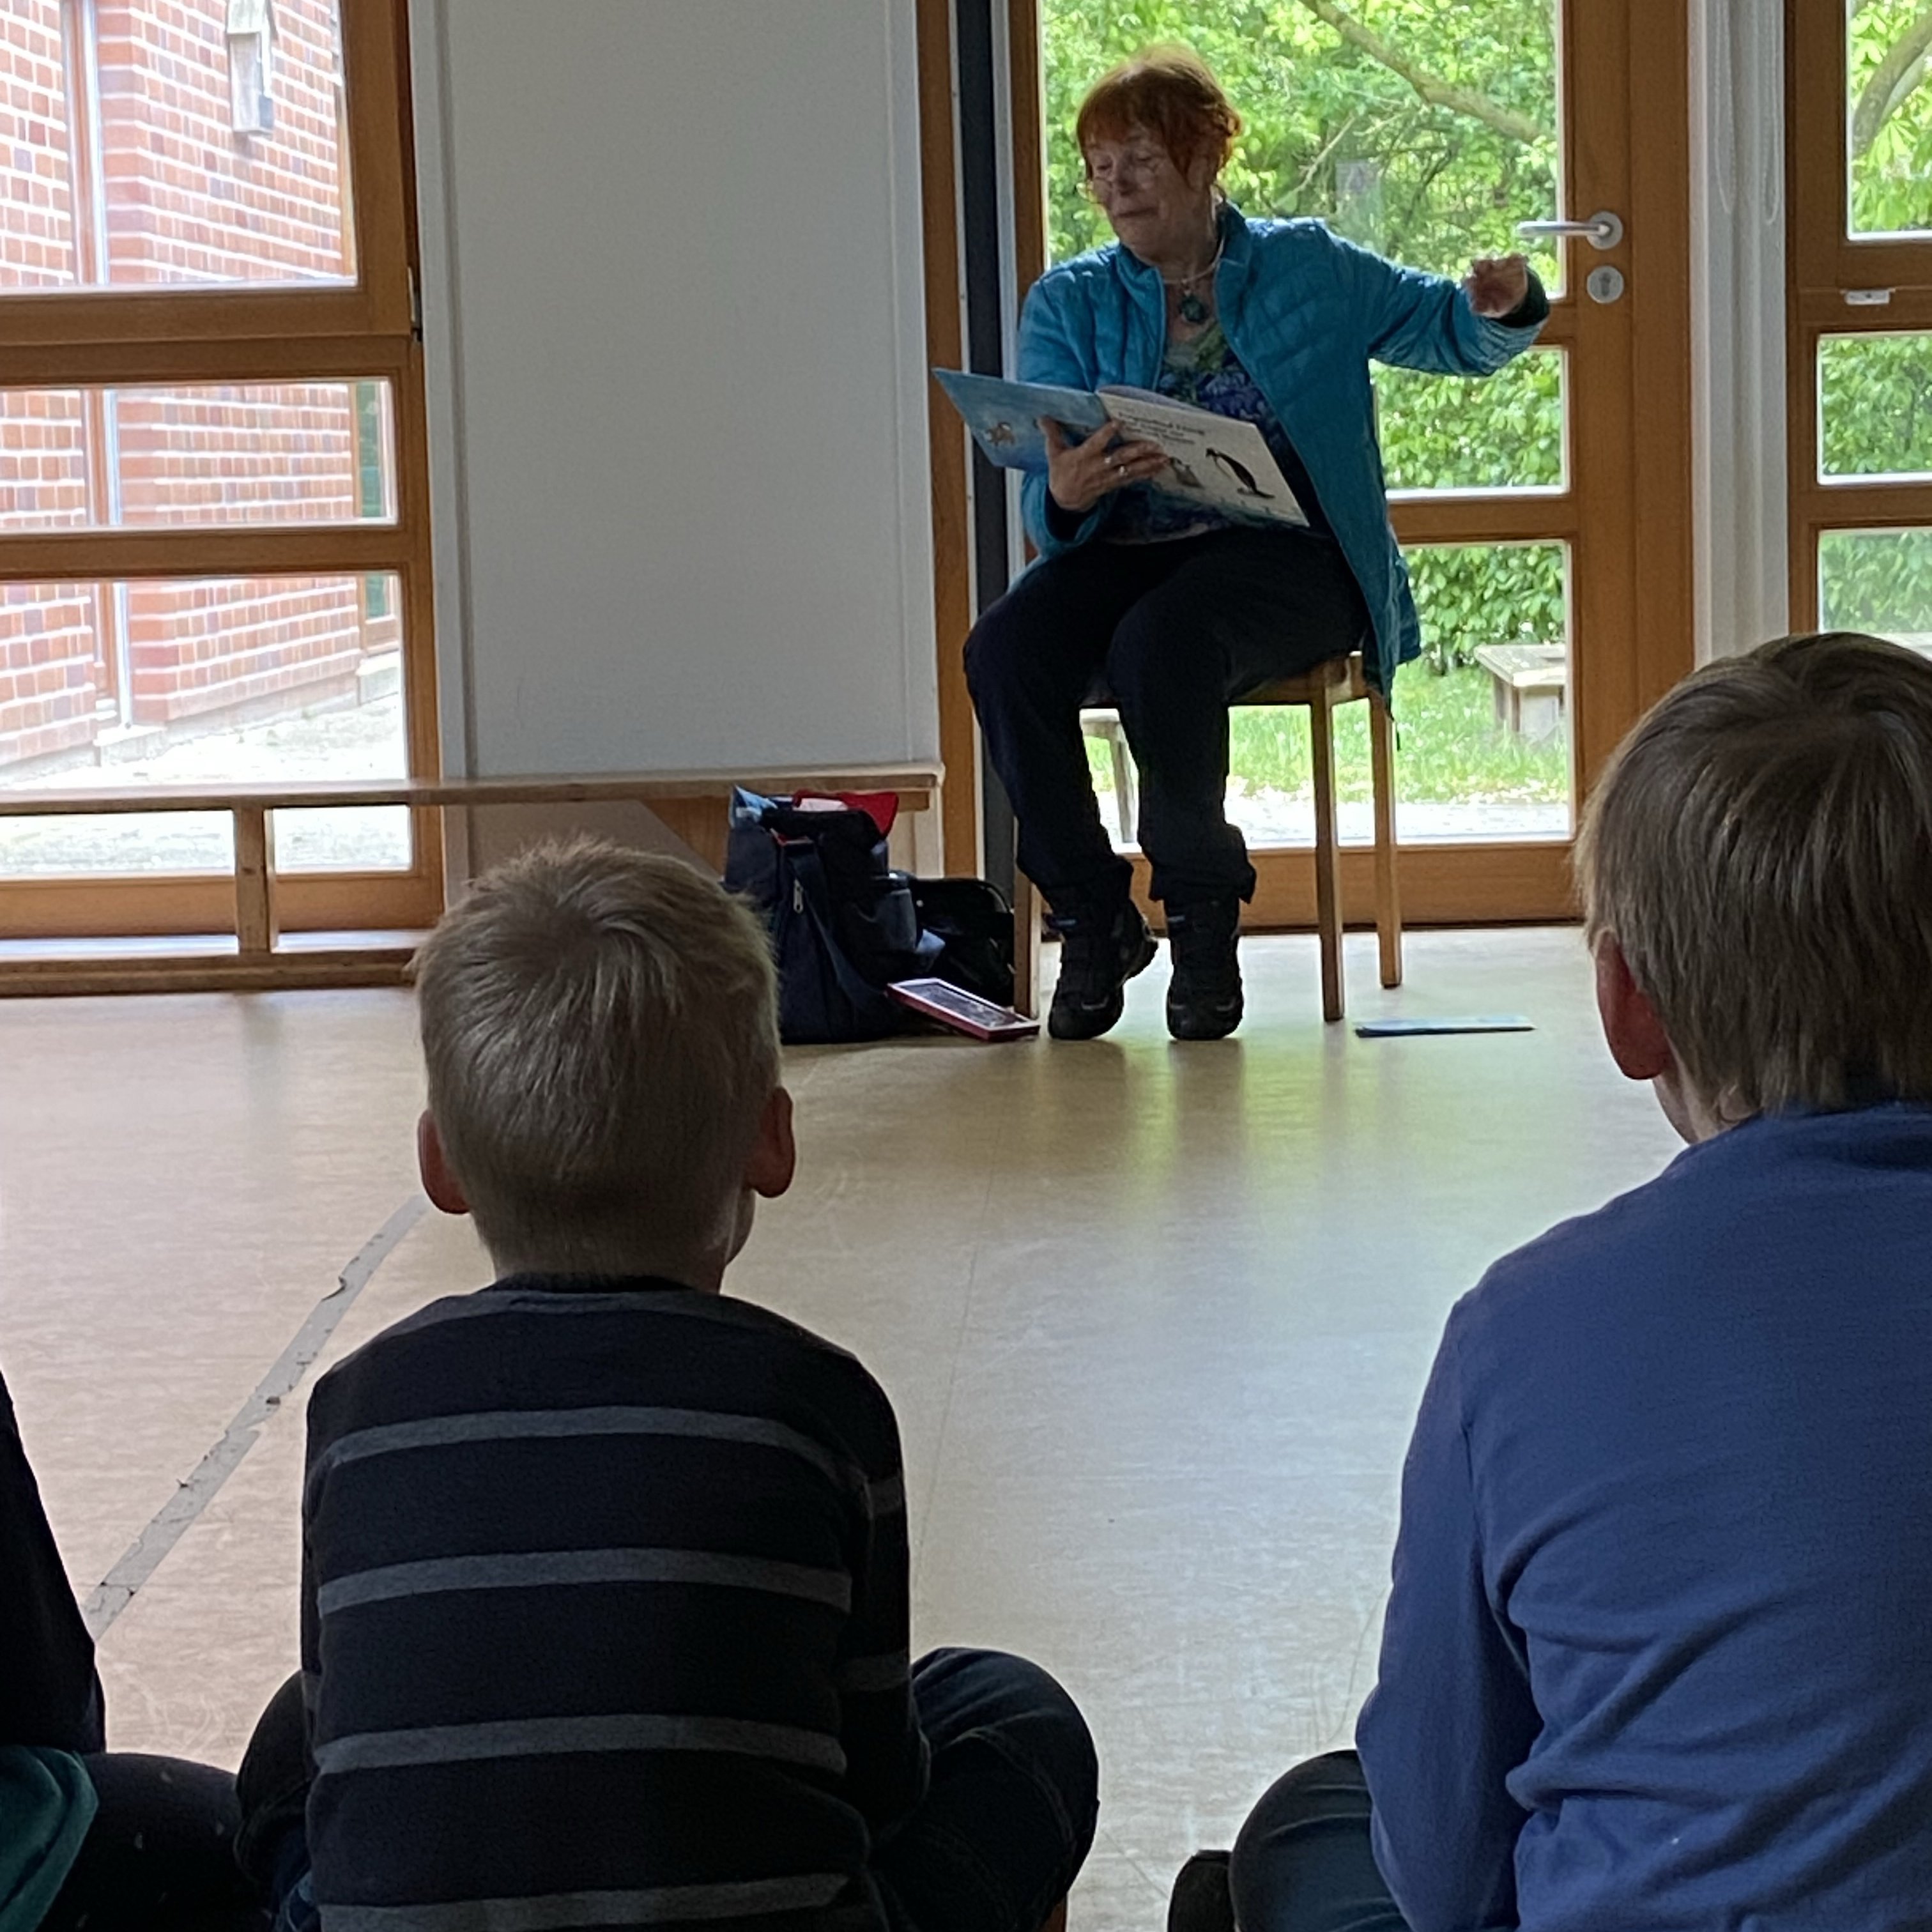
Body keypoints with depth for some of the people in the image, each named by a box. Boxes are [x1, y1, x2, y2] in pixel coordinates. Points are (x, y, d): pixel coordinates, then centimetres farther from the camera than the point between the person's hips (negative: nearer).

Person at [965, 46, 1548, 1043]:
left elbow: (1456, 333, 12)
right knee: (1003, 650, -28)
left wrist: (1501, 307, -13)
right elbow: (1045, 502, 3)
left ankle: (1202, 905, -16)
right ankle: (1091, 919, -13)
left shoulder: (1307, 268, 12)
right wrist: (1063, 495, -23)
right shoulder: (1068, 304, 13)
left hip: (1283, 551, -3)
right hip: (1126, 551, 3)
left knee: (1160, 642, -35)